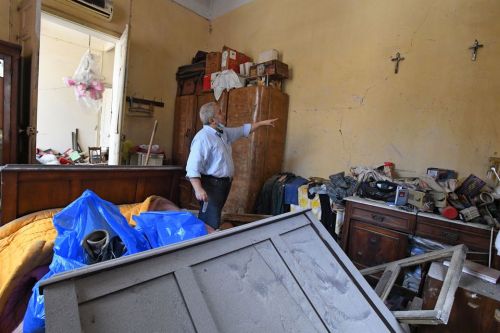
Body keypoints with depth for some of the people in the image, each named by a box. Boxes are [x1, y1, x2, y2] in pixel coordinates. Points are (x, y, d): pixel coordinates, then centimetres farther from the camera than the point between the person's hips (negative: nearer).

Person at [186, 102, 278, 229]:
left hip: (224, 183, 9)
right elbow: (192, 167, -23)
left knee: (213, 219, 18)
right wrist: (198, 189, -32)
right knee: (211, 224, -8)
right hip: (211, 185, -9)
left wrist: (263, 123, 25)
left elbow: (242, 130, 24)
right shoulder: (203, 137, -19)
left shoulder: (223, 132, 9)